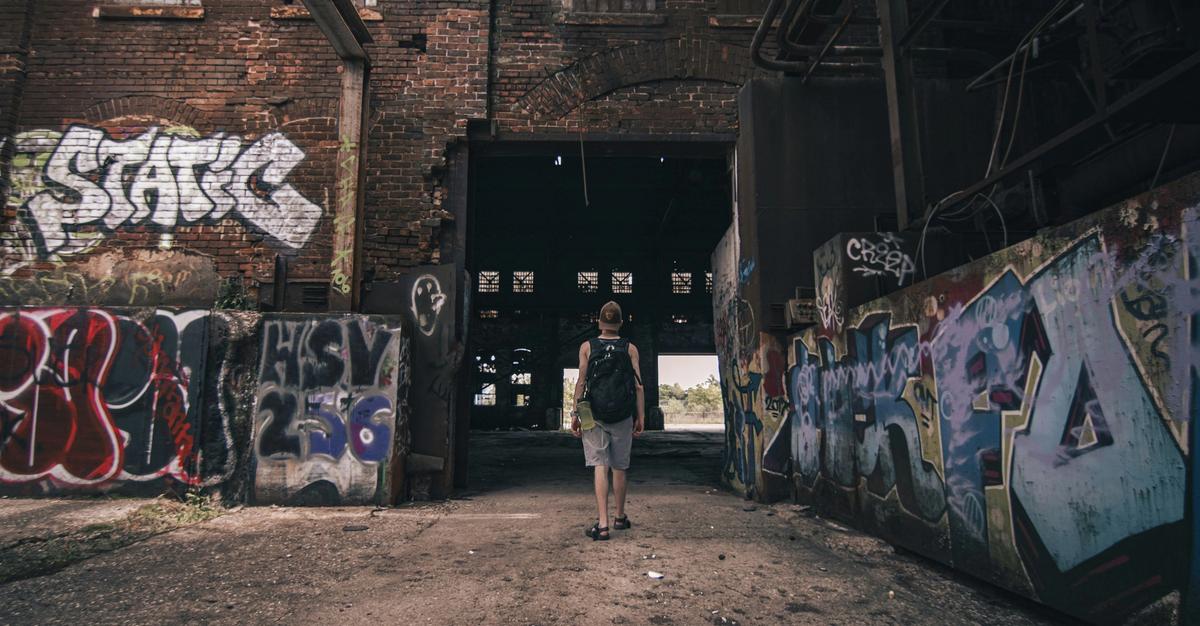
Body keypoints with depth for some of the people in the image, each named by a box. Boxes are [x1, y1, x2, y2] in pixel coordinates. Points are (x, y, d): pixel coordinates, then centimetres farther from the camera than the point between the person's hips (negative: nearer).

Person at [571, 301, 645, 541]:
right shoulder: (630, 348, 2)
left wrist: (575, 414, -1)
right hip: (623, 416, 1)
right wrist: (641, 417, 3)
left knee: (600, 467, 0)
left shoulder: (587, 347, 0)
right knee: (619, 468, 14)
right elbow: (638, 386, -2)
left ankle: (602, 524, -9)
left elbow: (581, 382, -4)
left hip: (594, 414, -1)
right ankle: (620, 517, 29)